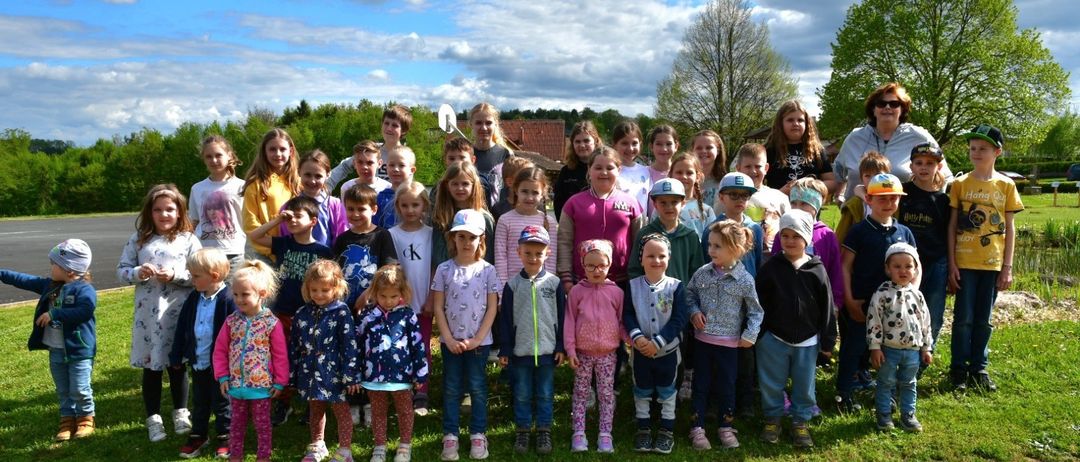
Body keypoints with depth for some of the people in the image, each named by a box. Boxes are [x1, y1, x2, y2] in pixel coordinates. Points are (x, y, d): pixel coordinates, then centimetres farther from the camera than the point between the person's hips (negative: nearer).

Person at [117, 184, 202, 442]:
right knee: (151, 366, 11)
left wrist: (175, 275, -20)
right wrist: (138, 272, -14)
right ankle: (153, 418, 25)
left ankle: (181, 413, 29)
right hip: (148, 313, 2)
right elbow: (121, 270, 5)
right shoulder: (139, 239, 4)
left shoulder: (188, 240, -1)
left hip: (178, 312, -1)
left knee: (177, 364, 12)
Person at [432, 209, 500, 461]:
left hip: (479, 341, -1)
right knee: (451, 388, 9)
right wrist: (449, 339, -9)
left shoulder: (487, 270, -4)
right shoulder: (444, 269, -3)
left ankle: (478, 435, 20)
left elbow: (492, 308, -4)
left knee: (477, 387, 8)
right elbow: (438, 308, -2)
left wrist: (477, 339, -10)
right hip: (451, 340, 1)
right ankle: (450, 436, 18)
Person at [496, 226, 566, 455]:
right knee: (522, 394, 11)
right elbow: (505, 320, 1)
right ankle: (522, 431, 24)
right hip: (520, 350, 0)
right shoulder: (513, 284, -2)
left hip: (547, 350, 0)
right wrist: (504, 350, -1)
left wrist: (561, 347, 0)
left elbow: (561, 317, 2)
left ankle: (544, 431, 24)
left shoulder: (554, 283, -2)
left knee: (545, 394, 10)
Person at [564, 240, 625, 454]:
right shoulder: (576, 291, -4)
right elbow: (570, 321, -3)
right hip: (583, 352, 0)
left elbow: (622, 321, 6)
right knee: (580, 393, 8)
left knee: (607, 394, 6)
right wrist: (570, 349, -6)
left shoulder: (616, 292, -1)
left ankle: (605, 434, 14)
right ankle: (578, 433, 15)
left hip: (608, 352, 1)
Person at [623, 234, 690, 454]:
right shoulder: (633, 285, -4)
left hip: (667, 351, -1)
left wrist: (657, 342, -18)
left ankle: (667, 430, 26)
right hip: (640, 351, 2)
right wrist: (637, 337, -21)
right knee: (641, 392, 15)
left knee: (667, 392, 12)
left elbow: (680, 319, -13)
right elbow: (627, 314, -4)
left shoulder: (676, 286, -10)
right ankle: (643, 429, 30)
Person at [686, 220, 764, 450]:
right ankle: (697, 428, 21)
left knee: (727, 386, 12)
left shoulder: (745, 280, -11)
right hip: (702, 338, 2)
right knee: (700, 384, 10)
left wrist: (750, 334, -8)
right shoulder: (702, 273, -5)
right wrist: (694, 311, -6)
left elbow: (755, 310, -2)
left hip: (729, 342, -2)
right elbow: (690, 293, 11)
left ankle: (725, 427, 29)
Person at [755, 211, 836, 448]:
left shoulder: (817, 270, -5)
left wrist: (828, 341, 2)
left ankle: (801, 422, 29)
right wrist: (755, 335, -2)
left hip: (807, 341, 0)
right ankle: (772, 419, 29)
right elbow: (758, 304, -2)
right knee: (771, 384, 11)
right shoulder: (770, 268, -6)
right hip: (773, 339, 0)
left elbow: (826, 308, 0)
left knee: (804, 385, 12)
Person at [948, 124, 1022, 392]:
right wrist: (951, 264, -5)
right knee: (963, 318, 2)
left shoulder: (1006, 185, 3)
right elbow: (952, 226, 0)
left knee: (984, 320, 9)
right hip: (964, 262, -1)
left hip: (992, 263, 1)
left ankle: (979, 368, 21)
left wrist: (1007, 267, 0)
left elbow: (1009, 228, 4)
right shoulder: (960, 184, 0)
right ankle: (959, 369, 14)